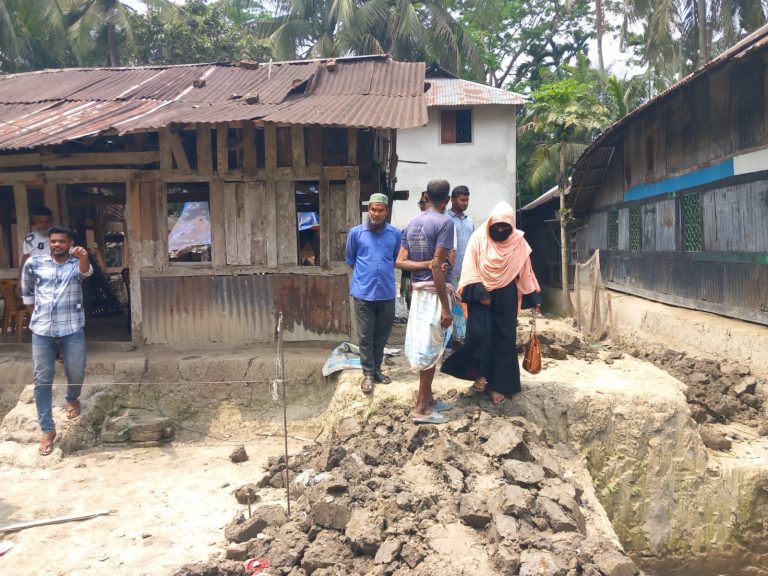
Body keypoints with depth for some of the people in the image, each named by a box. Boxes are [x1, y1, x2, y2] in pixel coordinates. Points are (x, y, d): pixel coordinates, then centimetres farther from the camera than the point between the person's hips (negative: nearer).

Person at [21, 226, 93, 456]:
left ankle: (72, 399, 44)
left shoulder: (77, 263, -2)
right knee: (42, 380, 2)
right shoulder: (33, 263, 3)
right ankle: (48, 430, 11)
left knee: (76, 373, 8)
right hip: (41, 332, 1)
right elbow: (27, 292, 18)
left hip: (71, 331, -1)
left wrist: (83, 257, -50)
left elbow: (86, 272, -28)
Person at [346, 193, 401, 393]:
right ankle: (368, 373, 15)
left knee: (382, 335, 13)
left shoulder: (395, 233, 2)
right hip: (363, 293, -2)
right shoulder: (356, 232, -3)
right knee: (365, 336, 4)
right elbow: (350, 260, 10)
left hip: (387, 293, 2)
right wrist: (364, 274, 11)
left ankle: (377, 369, 28)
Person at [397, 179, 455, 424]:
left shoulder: (411, 223, 10)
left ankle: (427, 398, 24)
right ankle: (421, 407, 5)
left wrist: (426, 264, -6)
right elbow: (438, 267, -21)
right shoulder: (444, 223, -13)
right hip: (434, 291, -8)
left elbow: (401, 261, 4)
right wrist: (445, 307, -19)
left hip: (418, 290, 8)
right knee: (431, 348, -1)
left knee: (423, 345, 14)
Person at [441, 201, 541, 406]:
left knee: (504, 340, 2)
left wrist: (534, 298, 6)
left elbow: (525, 272, 8)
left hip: (506, 298, 2)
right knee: (480, 334, -16)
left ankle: (498, 386, 11)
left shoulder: (518, 242, 2)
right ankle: (480, 373, 7)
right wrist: (481, 293, -17)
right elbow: (471, 270, -8)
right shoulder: (478, 238, -5)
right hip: (482, 294, -2)